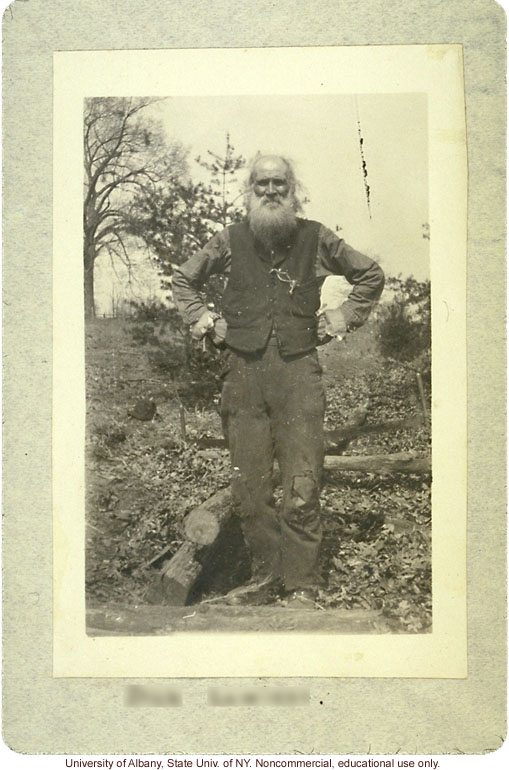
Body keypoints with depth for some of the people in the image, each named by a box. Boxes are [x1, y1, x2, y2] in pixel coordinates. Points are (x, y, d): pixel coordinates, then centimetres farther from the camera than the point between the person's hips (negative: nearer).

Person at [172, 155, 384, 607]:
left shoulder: (316, 239, 7)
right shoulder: (230, 241, 10)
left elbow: (371, 275, 20)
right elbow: (184, 279, 26)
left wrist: (343, 319, 11)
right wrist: (203, 321, 14)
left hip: (299, 370, -2)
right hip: (243, 372, 2)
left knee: (302, 489, -5)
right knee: (250, 490, 4)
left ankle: (301, 584, 6)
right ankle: (266, 578, 17)